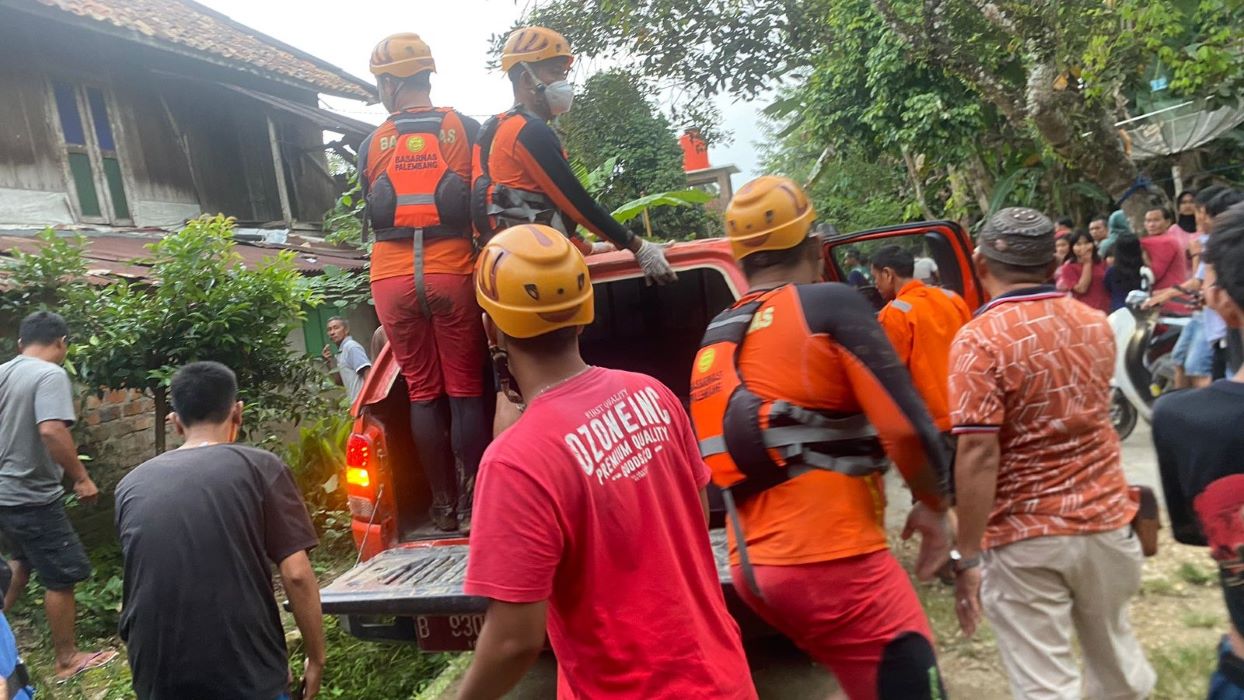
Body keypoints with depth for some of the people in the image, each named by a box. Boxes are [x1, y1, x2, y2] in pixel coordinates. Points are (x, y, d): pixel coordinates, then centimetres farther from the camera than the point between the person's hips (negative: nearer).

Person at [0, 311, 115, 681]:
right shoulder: (50, 374, -19)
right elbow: (52, 430, -31)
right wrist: (81, 477, -23)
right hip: (32, 496, -9)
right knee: (62, 575, 4)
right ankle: (67, 660, 14)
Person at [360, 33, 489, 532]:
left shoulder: (372, 145, 8)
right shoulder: (467, 129, 5)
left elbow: (373, 216, 16)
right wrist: (481, 251, 24)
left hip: (392, 276, 1)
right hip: (452, 271, -1)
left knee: (422, 392, 9)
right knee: (466, 391, 5)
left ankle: (444, 504, 13)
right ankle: (473, 504, 6)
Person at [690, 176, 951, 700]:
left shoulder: (714, 342, 13)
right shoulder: (829, 305, -7)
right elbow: (904, 425, -11)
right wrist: (933, 506, 5)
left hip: (751, 567, 7)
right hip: (832, 560, -7)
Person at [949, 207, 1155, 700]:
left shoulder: (980, 340, -17)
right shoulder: (1096, 325, 4)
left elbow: (978, 456, -22)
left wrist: (967, 557, -17)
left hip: (1025, 539, -6)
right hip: (1106, 520, 7)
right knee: (1114, 656, 26)